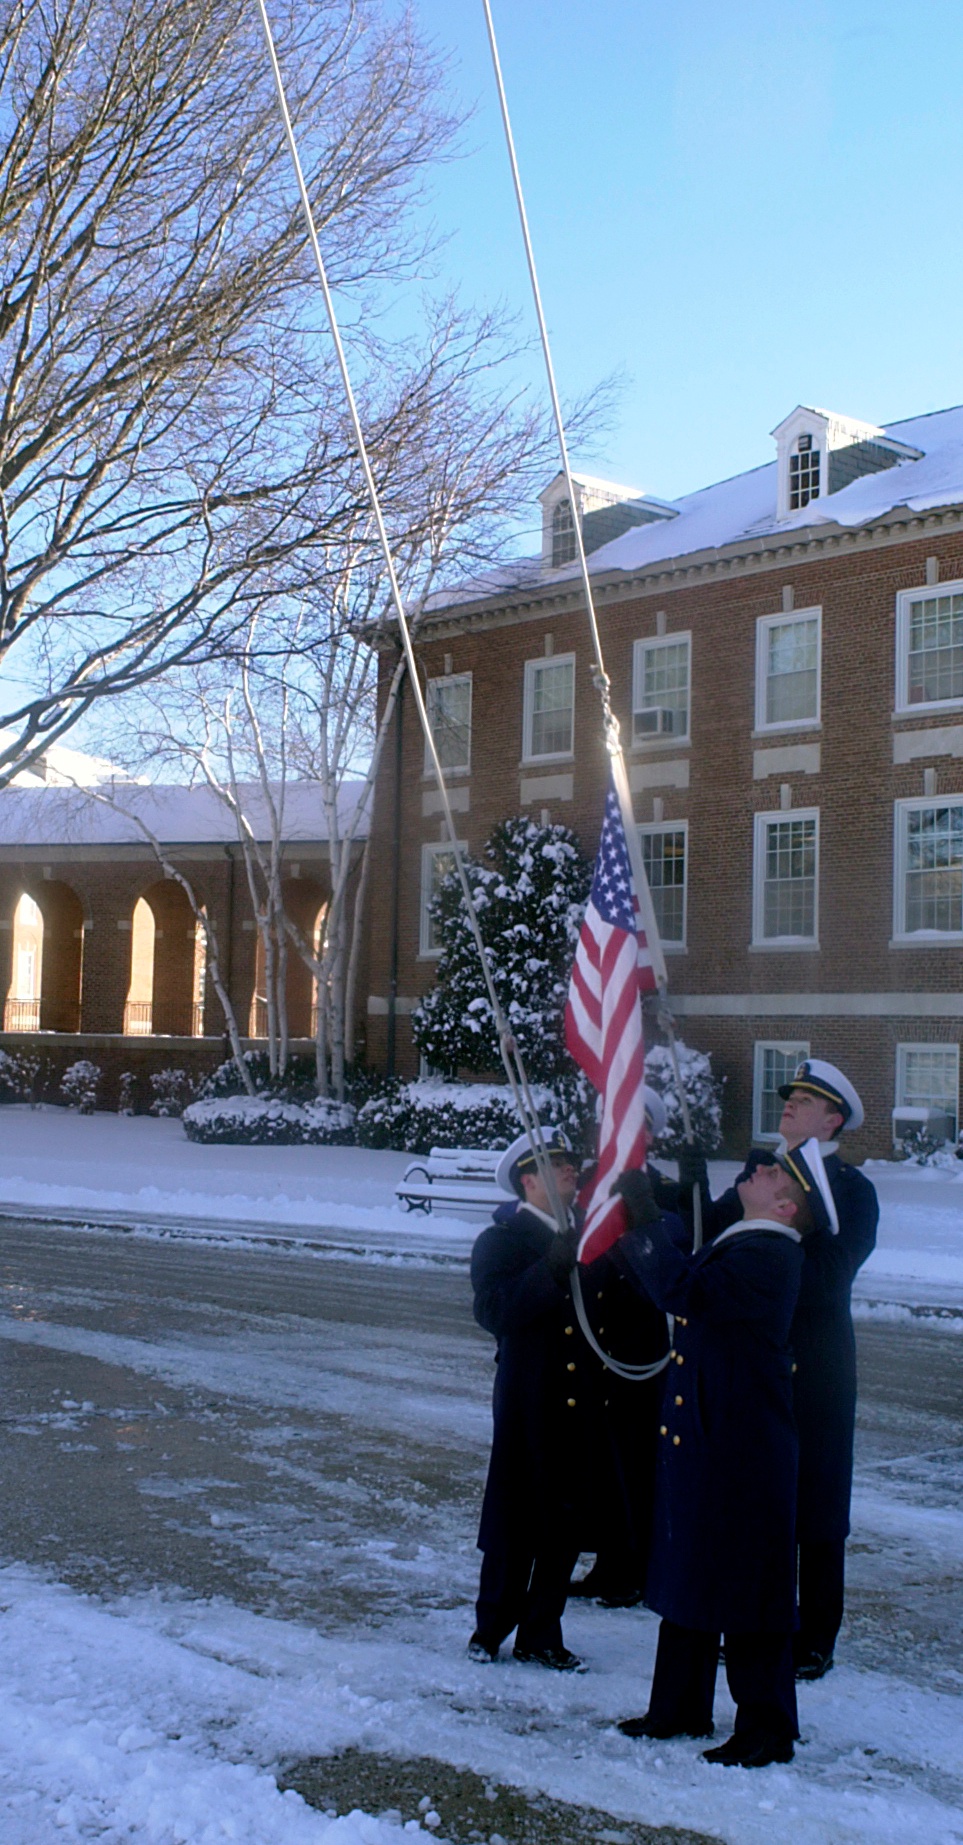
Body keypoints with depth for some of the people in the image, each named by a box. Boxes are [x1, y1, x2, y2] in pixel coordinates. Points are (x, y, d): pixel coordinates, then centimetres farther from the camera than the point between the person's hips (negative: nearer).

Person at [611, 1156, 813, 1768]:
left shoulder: (769, 1255, -19)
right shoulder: (735, 1246, 11)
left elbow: (683, 1291, -31)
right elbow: (666, 1280, 19)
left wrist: (646, 1217, -25)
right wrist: (628, 1221, 9)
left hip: (742, 1448, -10)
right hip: (699, 1436, 10)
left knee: (748, 1584, 1)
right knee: (689, 1571, 18)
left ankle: (767, 1729, 14)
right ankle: (681, 1708, 31)